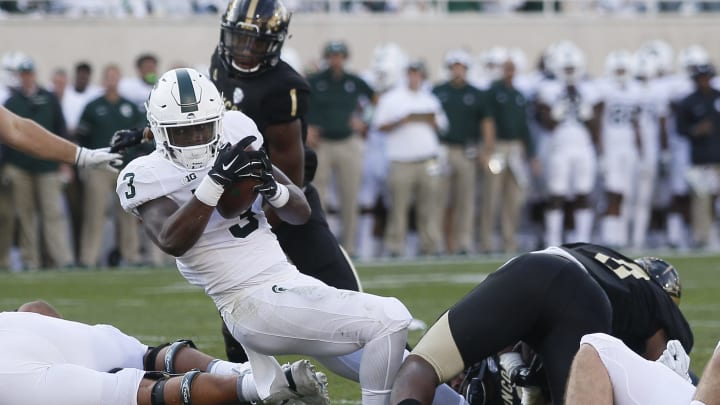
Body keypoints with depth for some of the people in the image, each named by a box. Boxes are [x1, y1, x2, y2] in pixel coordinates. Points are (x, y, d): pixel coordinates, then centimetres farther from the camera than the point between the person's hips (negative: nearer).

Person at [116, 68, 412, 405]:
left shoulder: (235, 141, 10)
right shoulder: (151, 175, -6)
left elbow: (301, 212, 10)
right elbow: (173, 242, -24)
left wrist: (271, 188, -11)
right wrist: (215, 181, -29)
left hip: (288, 283, 8)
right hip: (257, 304, -8)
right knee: (389, 320, -17)